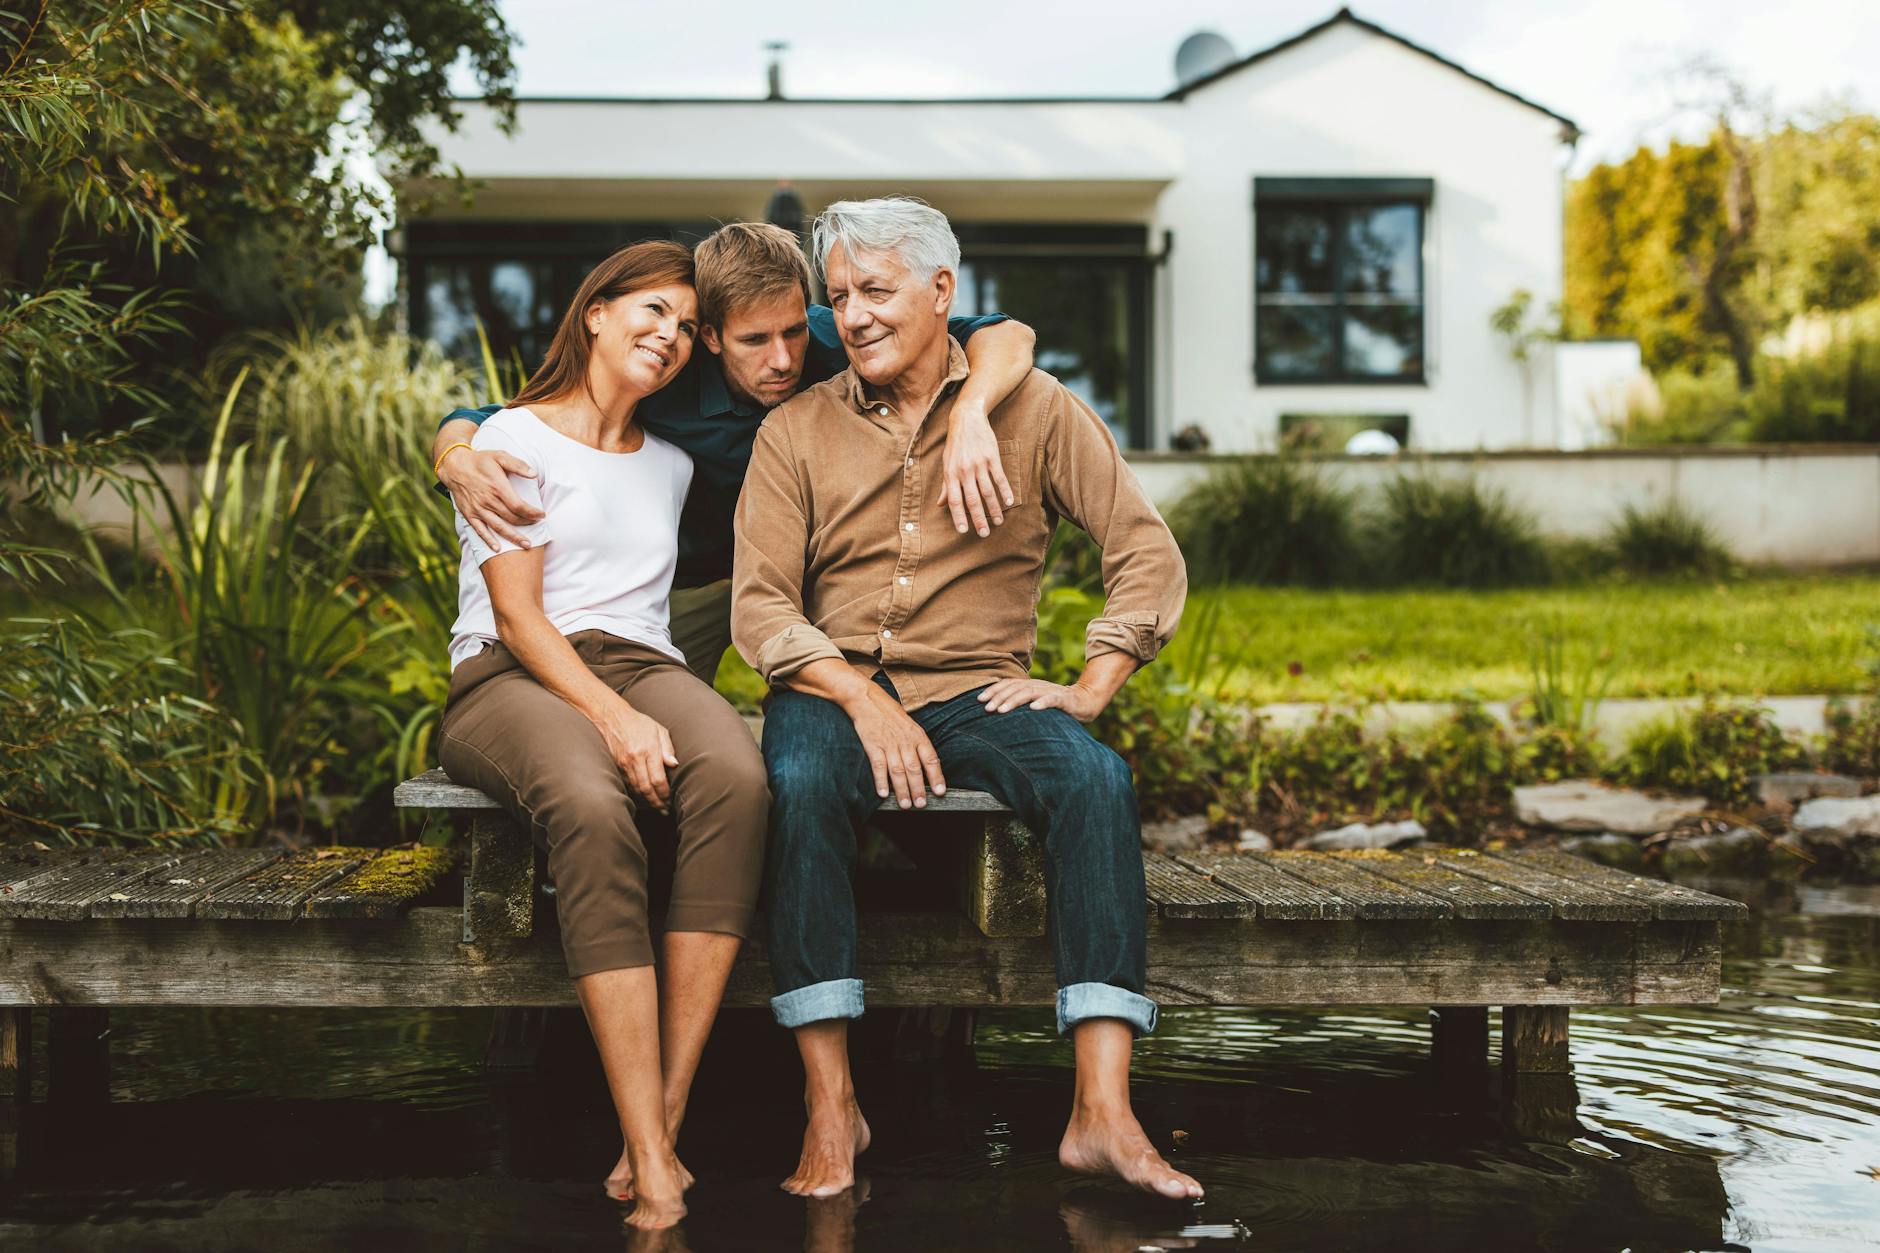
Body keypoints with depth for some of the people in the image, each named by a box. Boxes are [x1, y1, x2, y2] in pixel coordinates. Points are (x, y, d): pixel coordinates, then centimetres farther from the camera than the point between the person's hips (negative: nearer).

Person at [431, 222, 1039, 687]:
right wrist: (458, 459, -45)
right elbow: (490, 421, -19)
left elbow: (1006, 336, -28)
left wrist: (969, 415, -49)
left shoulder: (830, 343, -24)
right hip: (686, 586, -1)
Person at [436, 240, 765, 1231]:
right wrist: (613, 718, -19)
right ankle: (654, 1171, -42)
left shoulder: (671, 465, 26)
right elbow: (516, 613, -4)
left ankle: (661, 1122, -35)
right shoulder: (514, 437, 8)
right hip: (511, 679, -4)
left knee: (736, 778, -34)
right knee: (593, 809, -40)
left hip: (641, 665, 4)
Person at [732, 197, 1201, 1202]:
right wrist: (862, 702, -15)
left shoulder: (1034, 409, 7)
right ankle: (830, 1105, -28)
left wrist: (1090, 689, -8)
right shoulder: (795, 432, 9)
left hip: (977, 693, 0)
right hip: (833, 687, 0)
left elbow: (1149, 556, 4)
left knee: (1096, 781, -31)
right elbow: (760, 604, 0)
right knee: (798, 784, -35)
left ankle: (1102, 1111, -33)